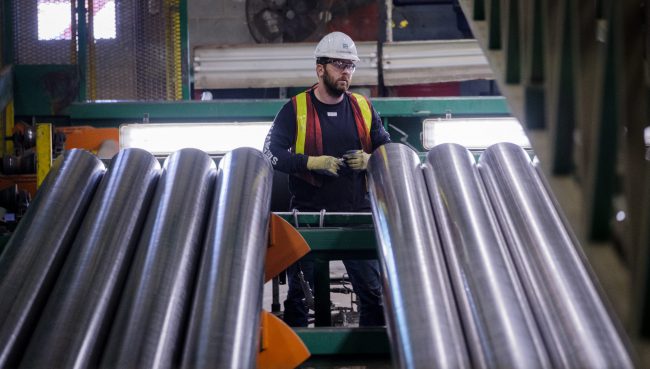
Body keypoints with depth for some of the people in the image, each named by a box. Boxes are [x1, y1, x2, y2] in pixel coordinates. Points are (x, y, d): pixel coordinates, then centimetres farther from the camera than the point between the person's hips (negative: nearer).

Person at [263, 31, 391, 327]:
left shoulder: (363, 108, 9)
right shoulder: (296, 109, 0)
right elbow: (272, 153, -7)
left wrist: (369, 160, -10)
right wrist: (312, 162, -19)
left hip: (357, 213, 2)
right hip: (309, 214, -2)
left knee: (373, 292, 3)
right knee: (299, 295, 6)